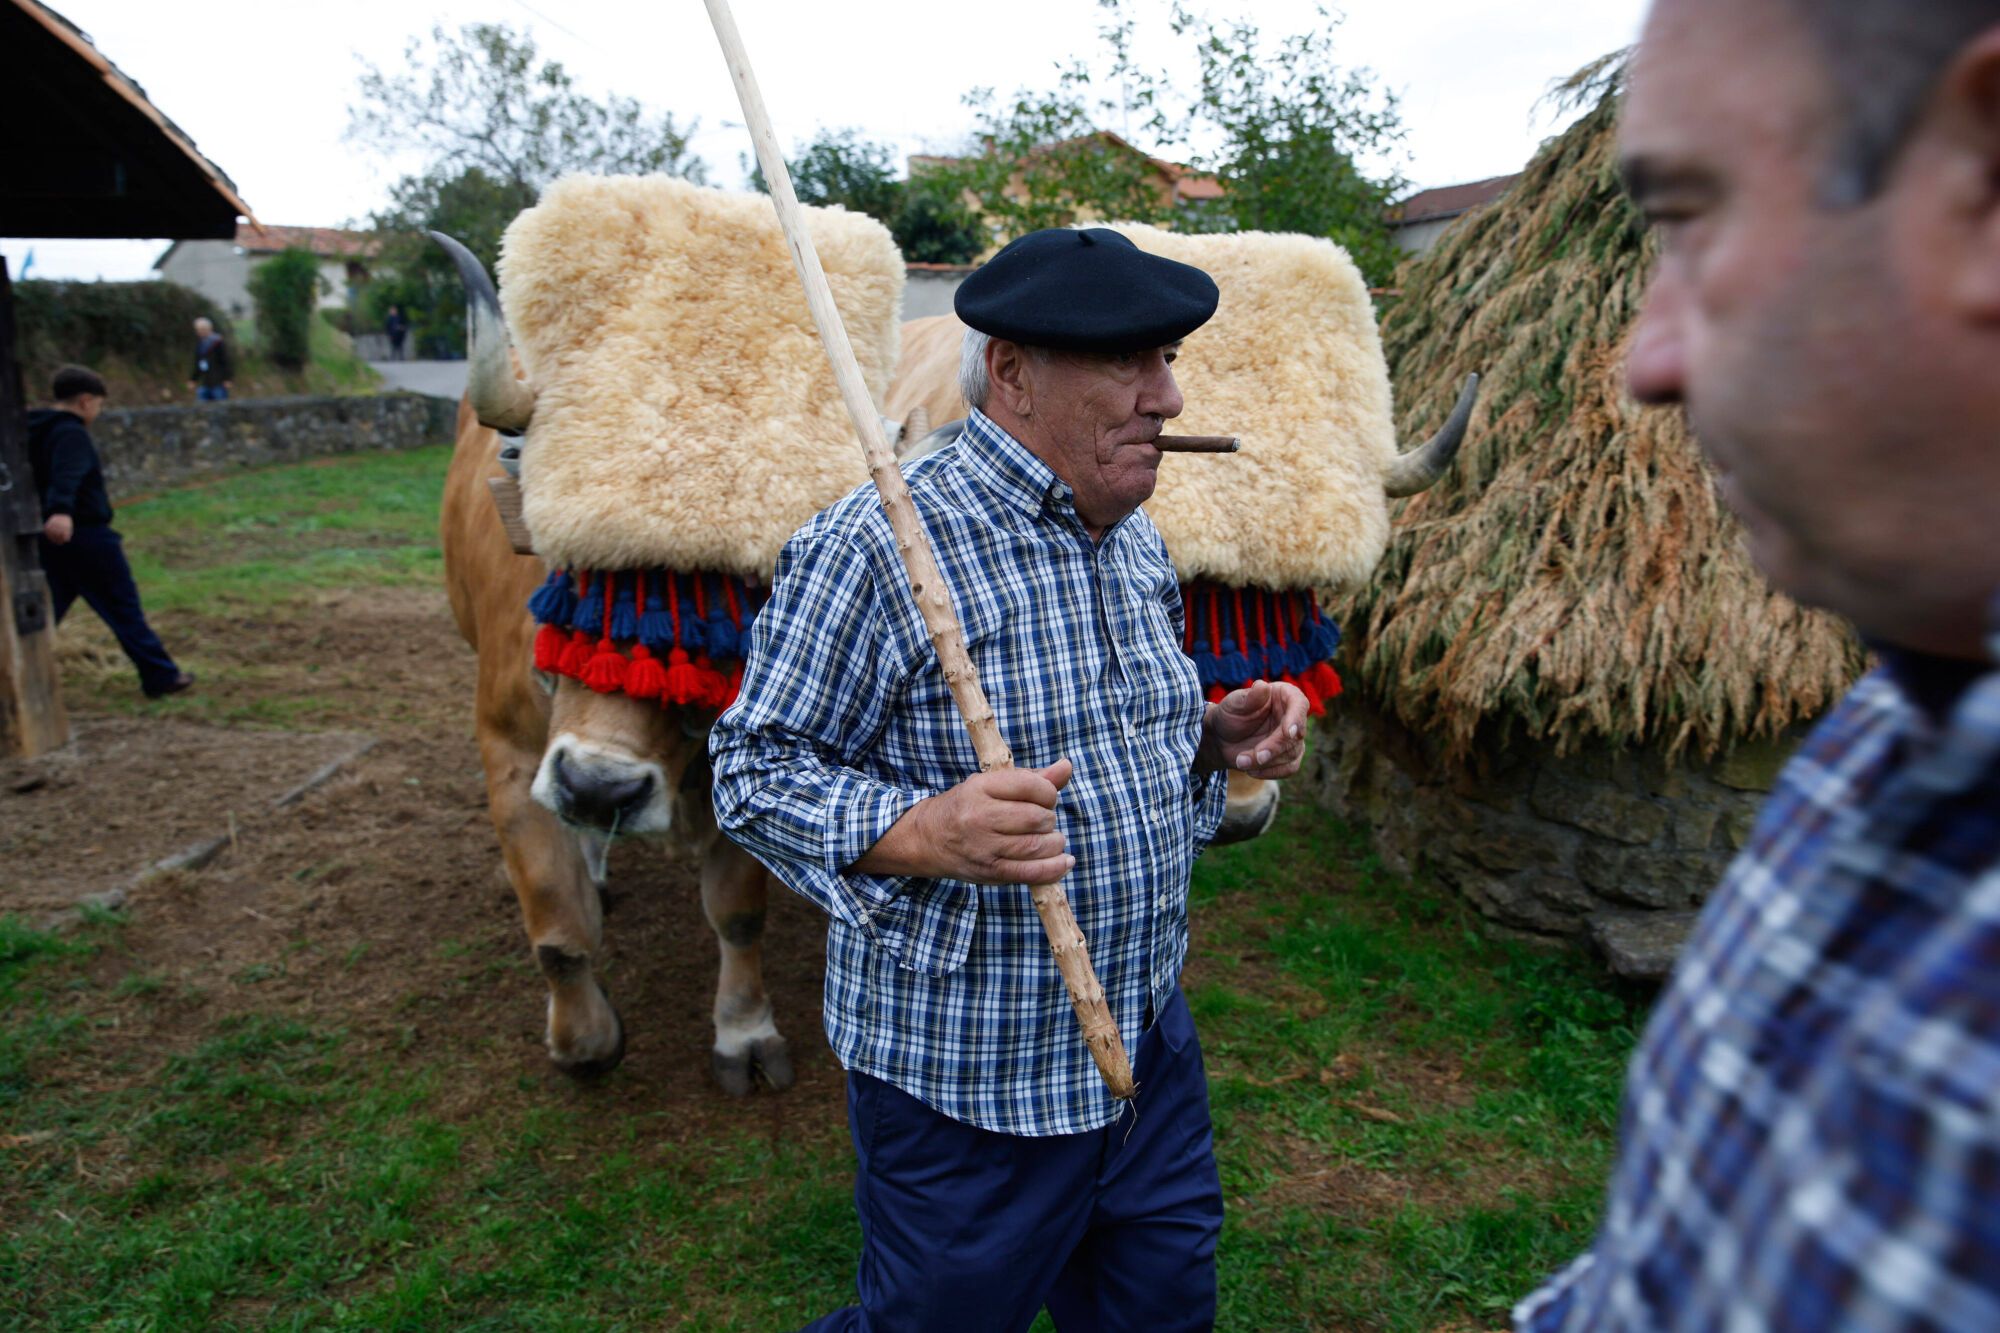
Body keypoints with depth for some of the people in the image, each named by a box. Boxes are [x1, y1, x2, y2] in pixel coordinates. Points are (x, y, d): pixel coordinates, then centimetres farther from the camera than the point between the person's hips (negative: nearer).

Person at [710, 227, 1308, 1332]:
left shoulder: (1135, 541, 7)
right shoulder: (872, 550, -20)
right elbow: (757, 768, -17)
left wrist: (1212, 739, 0)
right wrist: (920, 833, -33)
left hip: (1148, 1044, 8)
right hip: (964, 1080, -7)